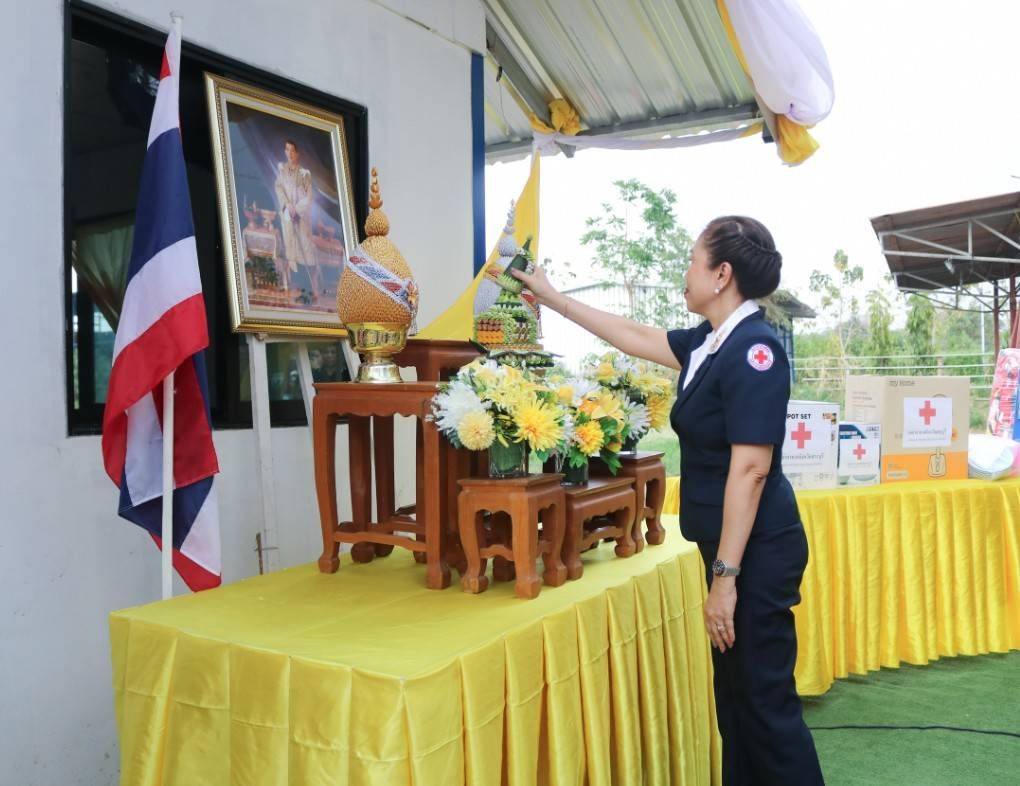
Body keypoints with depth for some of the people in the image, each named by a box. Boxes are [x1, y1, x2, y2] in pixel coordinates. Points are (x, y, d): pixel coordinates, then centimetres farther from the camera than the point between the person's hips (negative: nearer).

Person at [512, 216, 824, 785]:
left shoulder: (753, 349, -19)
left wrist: (725, 576, -22)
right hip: (730, 546, 9)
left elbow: (751, 469, -23)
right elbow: (635, 337, 23)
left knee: (766, 700, 2)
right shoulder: (710, 343, 9)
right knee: (736, 692, 18)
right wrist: (554, 298, 29)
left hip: (757, 551, -9)